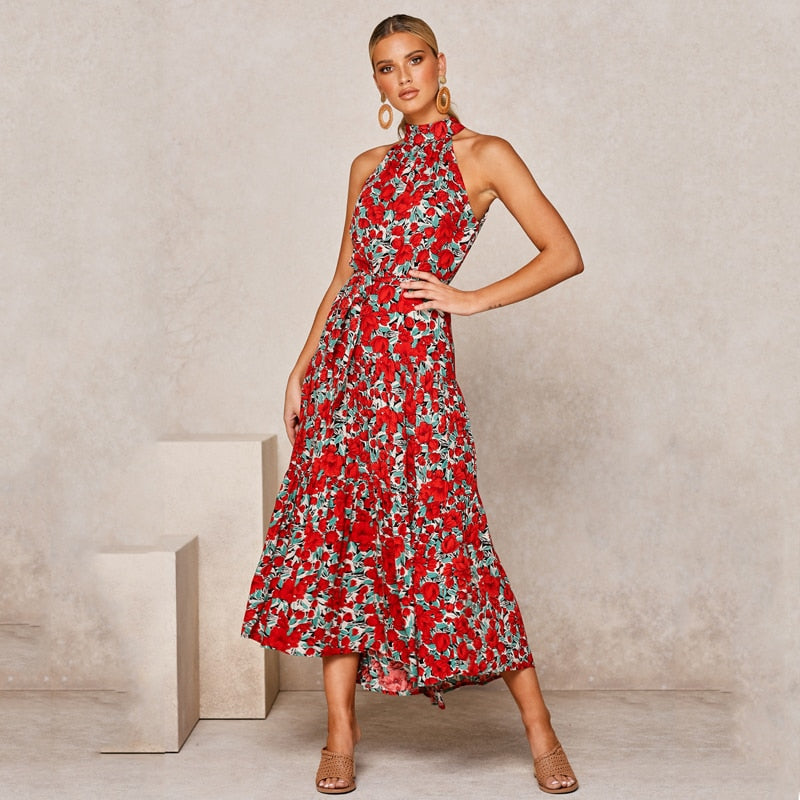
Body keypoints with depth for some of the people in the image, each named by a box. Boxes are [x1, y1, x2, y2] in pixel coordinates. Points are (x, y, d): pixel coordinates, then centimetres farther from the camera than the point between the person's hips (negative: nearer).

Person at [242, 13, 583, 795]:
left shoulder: (483, 156, 1)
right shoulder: (369, 166, 16)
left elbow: (564, 255, -2)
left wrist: (470, 298, -6)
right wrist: (303, 365, 13)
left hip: (414, 360, -6)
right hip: (344, 359, 6)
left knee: (438, 539, -8)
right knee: (330, 529, 1)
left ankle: (539, 729, 6)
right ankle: (341, 731, 11)